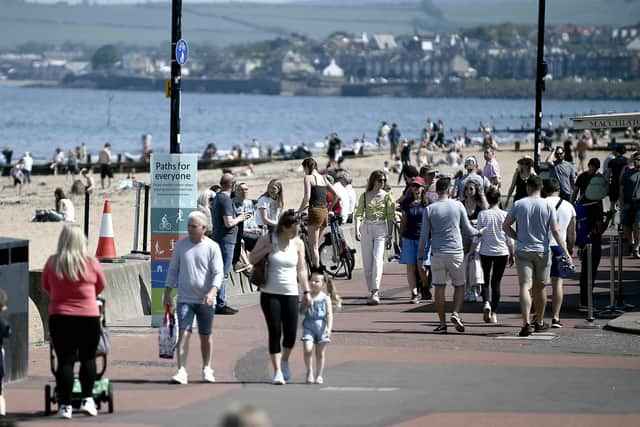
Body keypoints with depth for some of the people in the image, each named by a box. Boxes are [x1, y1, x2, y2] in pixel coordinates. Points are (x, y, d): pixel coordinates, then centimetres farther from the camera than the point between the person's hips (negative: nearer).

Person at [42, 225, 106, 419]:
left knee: (65, 360, 3)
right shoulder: (91, 263, -4)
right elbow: (101, 286, 12)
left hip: (59, 317, 1)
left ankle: (65, 405, 0)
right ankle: (87, 399, 7)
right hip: (88, 317, -1)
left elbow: (46, 287, 12)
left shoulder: (52, 263, -3)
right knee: (88, 358, 14)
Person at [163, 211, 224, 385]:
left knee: (205, 336, 10)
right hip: (185, 299, 1)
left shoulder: (212, 247, -3)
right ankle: (181, 371, -16)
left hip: (205, 300, -1)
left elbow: (218, 273, -7)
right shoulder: (180, 245, 5)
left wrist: (212, 292, -22)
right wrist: (167, 293, 7)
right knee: (184, 333, -11)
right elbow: (173, 270, 12)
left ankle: (207, 369, 26)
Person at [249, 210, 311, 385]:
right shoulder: (268, 239, -1)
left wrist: (306, 292, 4)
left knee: (291, 333, -1)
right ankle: (277, 371, -4)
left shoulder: (298, 243, 5)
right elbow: (252, 259, 1)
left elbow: (301, 269, 9)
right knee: (275, 332, -8)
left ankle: (284, 361, 28)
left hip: (291, 293, 2)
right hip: (270, 293, -2)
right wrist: (267, 249, -14)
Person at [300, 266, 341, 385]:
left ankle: (319, 375, 16)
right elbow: (301, 312, 2)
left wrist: (329, 328, -14)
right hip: (309, 327, 1)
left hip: (322, 328, -1)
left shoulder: (326, 298, 0)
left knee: (320, 353, 5)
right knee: (307, 350, -13)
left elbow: (329, 314, -4)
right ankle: (309, 372, 4)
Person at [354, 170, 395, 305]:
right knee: (367, 262, 4)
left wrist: (389, 236, 0)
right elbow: (359, 214, 1)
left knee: (378, 260, -15)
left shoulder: (387, 196, 3)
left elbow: (390, 218, 4)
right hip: (366, 229, 2)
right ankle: (371, 291, 15)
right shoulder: (364, 196, 5)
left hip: (381, 229, -2)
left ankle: (375, 291, -22)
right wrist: (357, 230, -15)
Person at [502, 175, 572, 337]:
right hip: (542, 251, 1)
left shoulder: (518, 204, -1)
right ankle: (539, 322, 28)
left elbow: (505, 226, 1)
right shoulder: (547, 206, -3)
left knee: (525, 286, -8)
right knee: (540, 287, 15)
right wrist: (565, 251, -7)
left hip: (522, 251, -1)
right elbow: (555, 231, -8)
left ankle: (526, 322, -25)